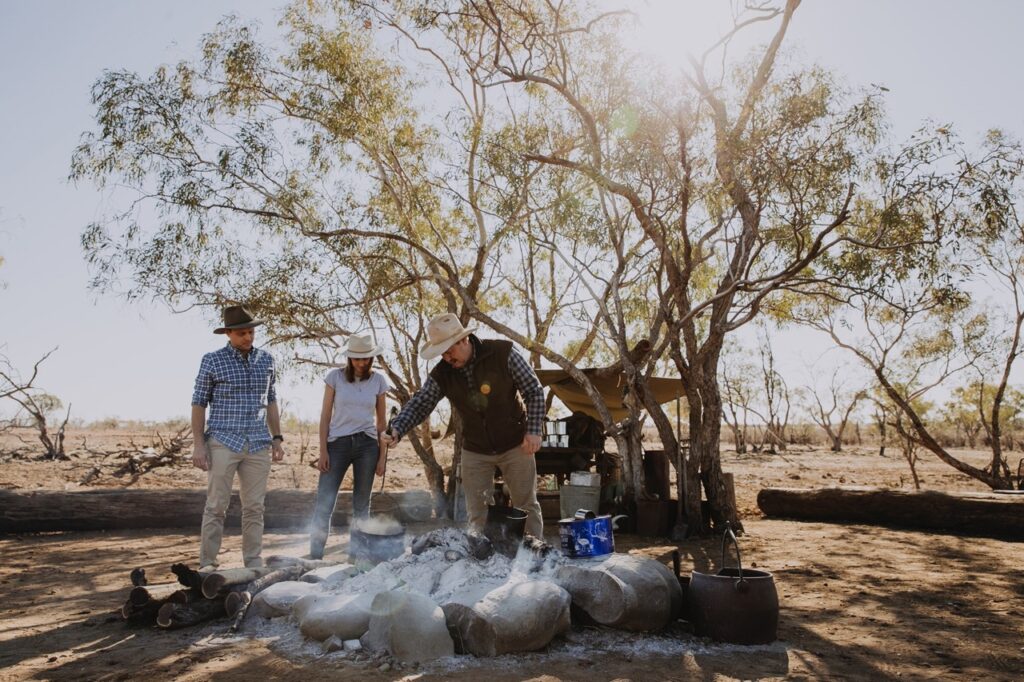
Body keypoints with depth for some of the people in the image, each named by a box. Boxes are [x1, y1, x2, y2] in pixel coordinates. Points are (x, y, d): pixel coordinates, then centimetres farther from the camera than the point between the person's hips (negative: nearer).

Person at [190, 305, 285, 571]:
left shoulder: (266, 360, 9)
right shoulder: (212, 361, -1)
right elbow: (199, 403, 1)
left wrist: (277, 438, 10)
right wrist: (199, 444, -6)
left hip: (258, 445, 3)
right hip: (223, 443, -3)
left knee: (254, 507, 7)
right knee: (216, 506, 1)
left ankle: (254, 563, 15)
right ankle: (207, 563, 11)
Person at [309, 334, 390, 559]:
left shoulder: (378, 380, 4)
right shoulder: (335, 377, -1)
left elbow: (380, 421, 9)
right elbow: (325, 416, 1)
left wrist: (383, 454, 5)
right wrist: (323, 451, -4)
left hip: (367, 444, 1)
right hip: (338, 442, -1)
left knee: (361, 504, 8)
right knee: (324, 504, -6)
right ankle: (315, 556, 1)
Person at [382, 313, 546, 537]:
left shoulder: (503, 353, -19)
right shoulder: (441, 374, -9)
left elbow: (534, 391, -12)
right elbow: (419, 404, -9)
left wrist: (534, 430, -18)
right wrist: (396, 429, -28)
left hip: (515, 445, -3)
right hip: (475, 450, 3)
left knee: (527, 506, 7)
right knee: (476, 514, 8)